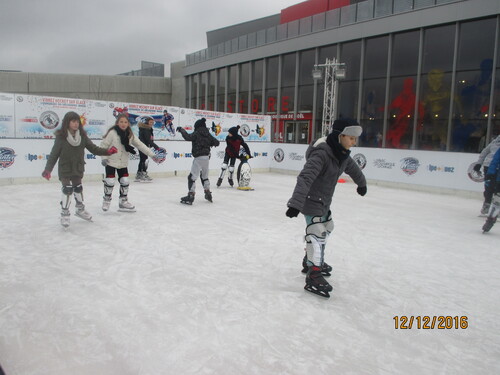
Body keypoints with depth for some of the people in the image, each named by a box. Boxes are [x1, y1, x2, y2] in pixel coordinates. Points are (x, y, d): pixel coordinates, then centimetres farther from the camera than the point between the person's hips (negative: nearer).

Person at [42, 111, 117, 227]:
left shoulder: (82, 136, -5)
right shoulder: (61, 137, -15)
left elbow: (93, 148, -4)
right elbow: (54, 154, -13)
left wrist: (107, 151, -18)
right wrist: (48, 169, -20)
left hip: (78, 169, 4)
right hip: (65, 169, -4)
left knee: (78, 188, 18)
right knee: (67, 189, -9)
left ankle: (80, 209, 37)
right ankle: (64, 214, 7)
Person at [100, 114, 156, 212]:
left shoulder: (130, 135, 1)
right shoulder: (112, 133, -14)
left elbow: (140, 145, 0)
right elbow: (104, 145, -10)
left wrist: (152, 155, -6)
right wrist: (104, 158, -18)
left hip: (123, 163, 5)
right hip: (111, 162, -4)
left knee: (125, 182, 6)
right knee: (110, 182, -3)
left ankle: (123, 201, 21)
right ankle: (106, 200, 21)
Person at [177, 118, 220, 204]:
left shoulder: (197, 133, -7)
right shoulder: (208, 134, 11)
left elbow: (188, 137, -21)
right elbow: (216, 142, 13)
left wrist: (181, 129, -8)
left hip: (199, 157, -8)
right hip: (206, 157, 8)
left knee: (192, 177, -8)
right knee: (204, 176, 24)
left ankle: (191, 196, -15)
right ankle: (208, 194, 31)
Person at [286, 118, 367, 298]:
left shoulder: (341, 154, 2)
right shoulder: (321, 154, -27)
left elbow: (353, 169, 23)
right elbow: (305, 178, -37)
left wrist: (362, 184, 41)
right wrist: (295, 204, -46)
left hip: (324, 201, 10)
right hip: (311, 200, -10)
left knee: (327, 227, 24)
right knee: (317, 232, -16)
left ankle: (311, 260, 41)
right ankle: (313, 276, -11)